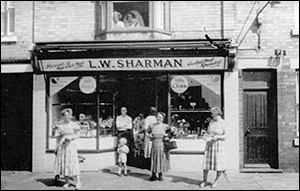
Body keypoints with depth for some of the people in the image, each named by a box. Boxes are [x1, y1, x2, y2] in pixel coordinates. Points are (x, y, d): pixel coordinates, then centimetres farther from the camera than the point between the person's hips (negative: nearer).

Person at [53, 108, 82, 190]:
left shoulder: (74, 124, -4)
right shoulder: (60, 125, 6)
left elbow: (77, 135, 1)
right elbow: (59, 136, 14)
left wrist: (71, 137, -17)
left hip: (70, 145, -3)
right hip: (62, 146, 4)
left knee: (73, 164, -7)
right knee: (63, 163, 3)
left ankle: (78, 182, -1)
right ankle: (67, 182, 14)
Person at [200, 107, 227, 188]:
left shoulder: (223, 123, -9)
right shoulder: (211, 122, 6)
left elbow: (225, 136, -10)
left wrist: (217, 137, -24)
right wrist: (205, 135, -7)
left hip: (219, 144, -4)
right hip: (209, 144, 4)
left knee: (219, 163, -1)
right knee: (206, 162, 1)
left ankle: (216, 181, 19)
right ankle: (204, 181, 13)